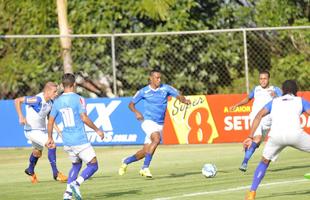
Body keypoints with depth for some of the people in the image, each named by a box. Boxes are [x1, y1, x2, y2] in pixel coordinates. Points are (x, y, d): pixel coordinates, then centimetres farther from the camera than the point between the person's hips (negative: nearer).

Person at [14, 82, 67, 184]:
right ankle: (56, 173, -14)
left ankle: (30, 171, 53)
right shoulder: (37, 100, -27)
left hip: (42, 130, 9)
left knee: (38, 152, 27)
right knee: (52, 145, -21)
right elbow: (17, 100, -25)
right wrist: (21, 117, -32)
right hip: (32, 130, -9)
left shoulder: (50, 102, -3)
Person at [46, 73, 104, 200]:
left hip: (67, 142, 6)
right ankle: (76, 184, -19)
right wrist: (97, 130, -6)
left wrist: (50, 138, 24)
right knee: (93, 165, 3)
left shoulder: (57, 101, 7)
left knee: (76, 164, 24)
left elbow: (50, 121, 12)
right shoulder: (78, 99, -10)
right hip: (80, 140, -6)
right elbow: (84, 118, -18)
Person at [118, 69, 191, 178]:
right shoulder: (143, 91, -2)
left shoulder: (166, 88, 3)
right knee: (156, 139, -32)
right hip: (148, 121, -4)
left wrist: (185, 100, -24)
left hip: (160, 124, 4)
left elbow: (179, 96, -1)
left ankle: (126, 161, 35)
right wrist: (136, 112, -15)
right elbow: (131, 104, 6)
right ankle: (145, 167, -28)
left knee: (145, 152, 8)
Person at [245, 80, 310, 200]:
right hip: (295, 134, -2)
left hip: (276, 135, 2)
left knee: (265, 162, 24)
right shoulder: (300, 101, 26)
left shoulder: (274, 102, 31)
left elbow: (259, 116, 17)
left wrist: (250, 137, 14)